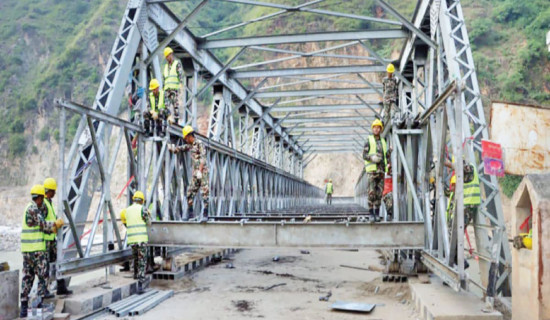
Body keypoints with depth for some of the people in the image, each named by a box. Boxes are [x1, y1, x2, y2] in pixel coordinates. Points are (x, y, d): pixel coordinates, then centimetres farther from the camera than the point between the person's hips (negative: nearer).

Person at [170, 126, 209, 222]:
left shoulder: (199, 144, -8)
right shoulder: (190, 145, 17)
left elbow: (203, 158, -17)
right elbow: (180, 149, 31)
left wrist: (200, 171, -24)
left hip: (202, 172, -9)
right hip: (195, 173, 9)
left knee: (204, 193, -9)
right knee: (190, 193, 8)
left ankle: (205, 215, -10)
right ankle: (190, 213, 17)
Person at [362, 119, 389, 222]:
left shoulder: (383, 141, 18)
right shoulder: (369, 141, 3)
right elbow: (364, 155, -4)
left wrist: (387, 165, 4)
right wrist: (372, 157, -25)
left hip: (381, 170, 5)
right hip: (371, 169, -5)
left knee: (379, 192, 1)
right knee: (372, 192, -12)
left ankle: (377, 213, 5)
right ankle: (371, 212, -5)